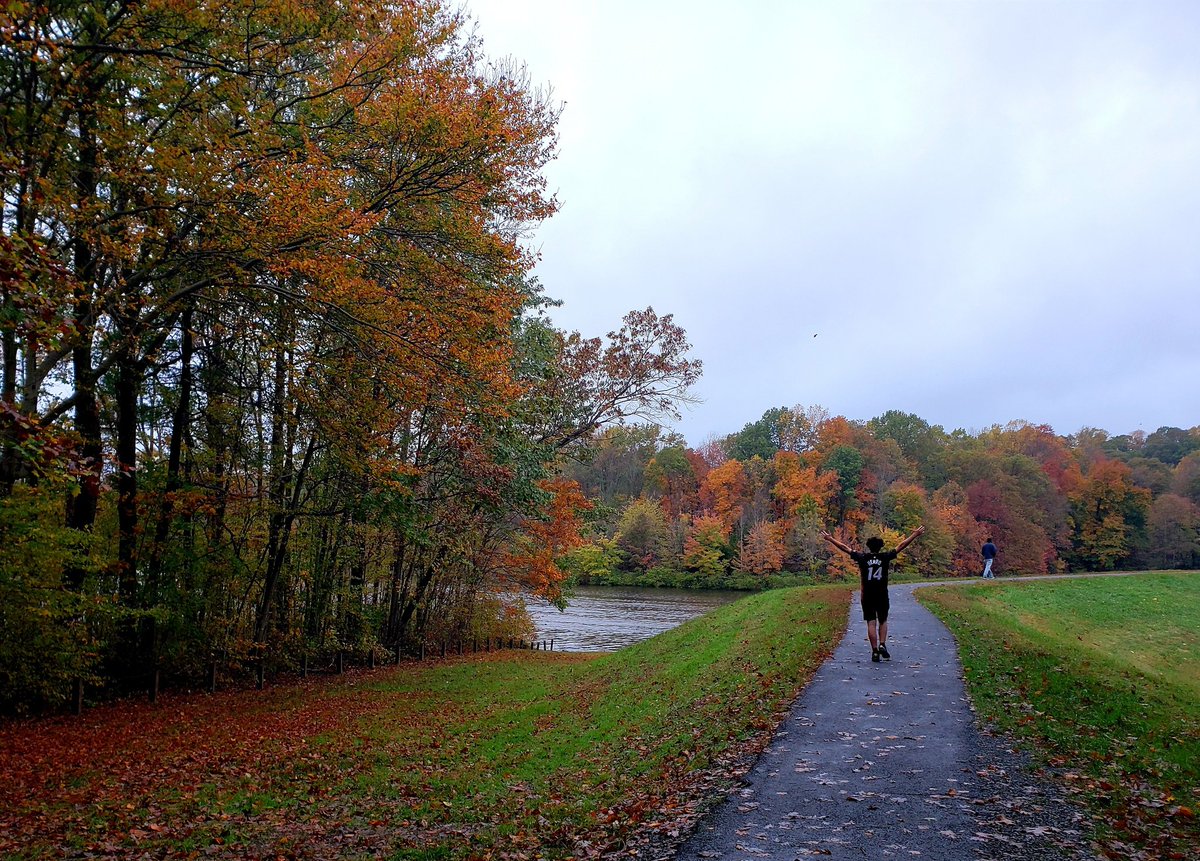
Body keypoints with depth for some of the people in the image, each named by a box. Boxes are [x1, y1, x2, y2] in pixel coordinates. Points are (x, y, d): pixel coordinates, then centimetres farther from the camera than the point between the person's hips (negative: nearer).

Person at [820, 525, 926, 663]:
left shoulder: (863, 557, -2)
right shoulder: (885, 557, -1)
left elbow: (844, 548, 2)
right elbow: (901, 546, 5)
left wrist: (830, 539, 11)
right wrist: (915, 535, 13)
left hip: (867, 596, 0)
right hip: (882, 595, 0)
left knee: (871, 624, 2)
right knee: (883, 621, 16)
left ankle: (875, 652, -2)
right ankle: (882, 645, -2)